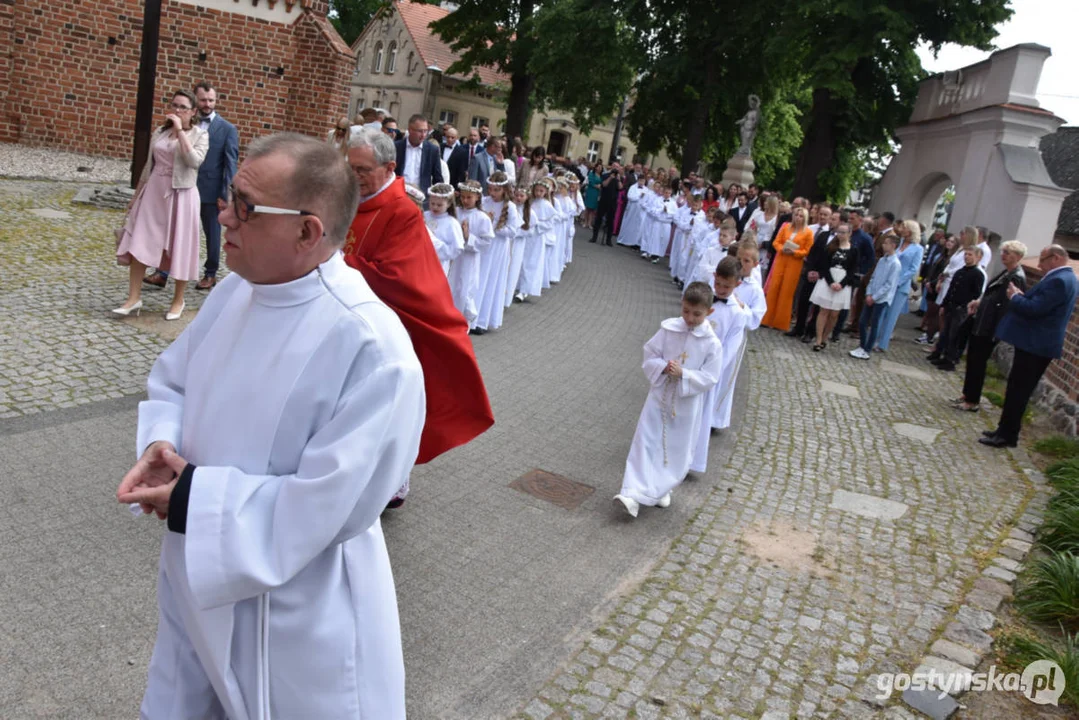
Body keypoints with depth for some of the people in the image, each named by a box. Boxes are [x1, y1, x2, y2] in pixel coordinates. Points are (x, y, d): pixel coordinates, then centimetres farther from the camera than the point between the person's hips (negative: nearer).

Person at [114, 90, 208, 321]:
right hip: (154, 191, 4)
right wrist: (136, 196, 16)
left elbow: (194, 161, -21)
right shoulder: (159, 133, 10)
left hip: (181, 195, -4)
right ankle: (134, 298, 3)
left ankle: (178, 301, 17)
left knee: (179, 247, 3)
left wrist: (181, 130, -18)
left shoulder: (200, 134, -1)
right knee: (139, 244, -2)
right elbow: (148, 166, 15)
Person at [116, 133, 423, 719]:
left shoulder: (372, 348, -30)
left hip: (294, 616, -7)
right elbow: (170, 380, 9)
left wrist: (192, 499, -23)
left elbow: (327, 506, -28)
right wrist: (162, 445, -12)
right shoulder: (237, 289, -4)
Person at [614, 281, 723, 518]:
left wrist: (683, 374, -26)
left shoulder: (712, 343, -13)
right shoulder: (668, 328, -7)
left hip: (686, 406, -1)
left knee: (677, 452, 10)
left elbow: (709, 378, -13)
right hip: (659, 397, 1)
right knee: (645, 444, -3)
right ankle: (633, 493, -2)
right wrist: (663, 367, -21)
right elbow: (649, 355, -2)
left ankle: (661, 489, 31)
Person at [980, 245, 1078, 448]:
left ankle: (1007, 435, 2)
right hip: (1035, 343, 10)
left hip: (1034, 346, -10)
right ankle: (1005, 429, 24)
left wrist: (1014, 297, -9)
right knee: (1017, 388, 16)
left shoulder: (1059, 281, -20)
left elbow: (1034, 309, -25)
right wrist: (1022, 295, 3)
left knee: (1018, 390, -4)